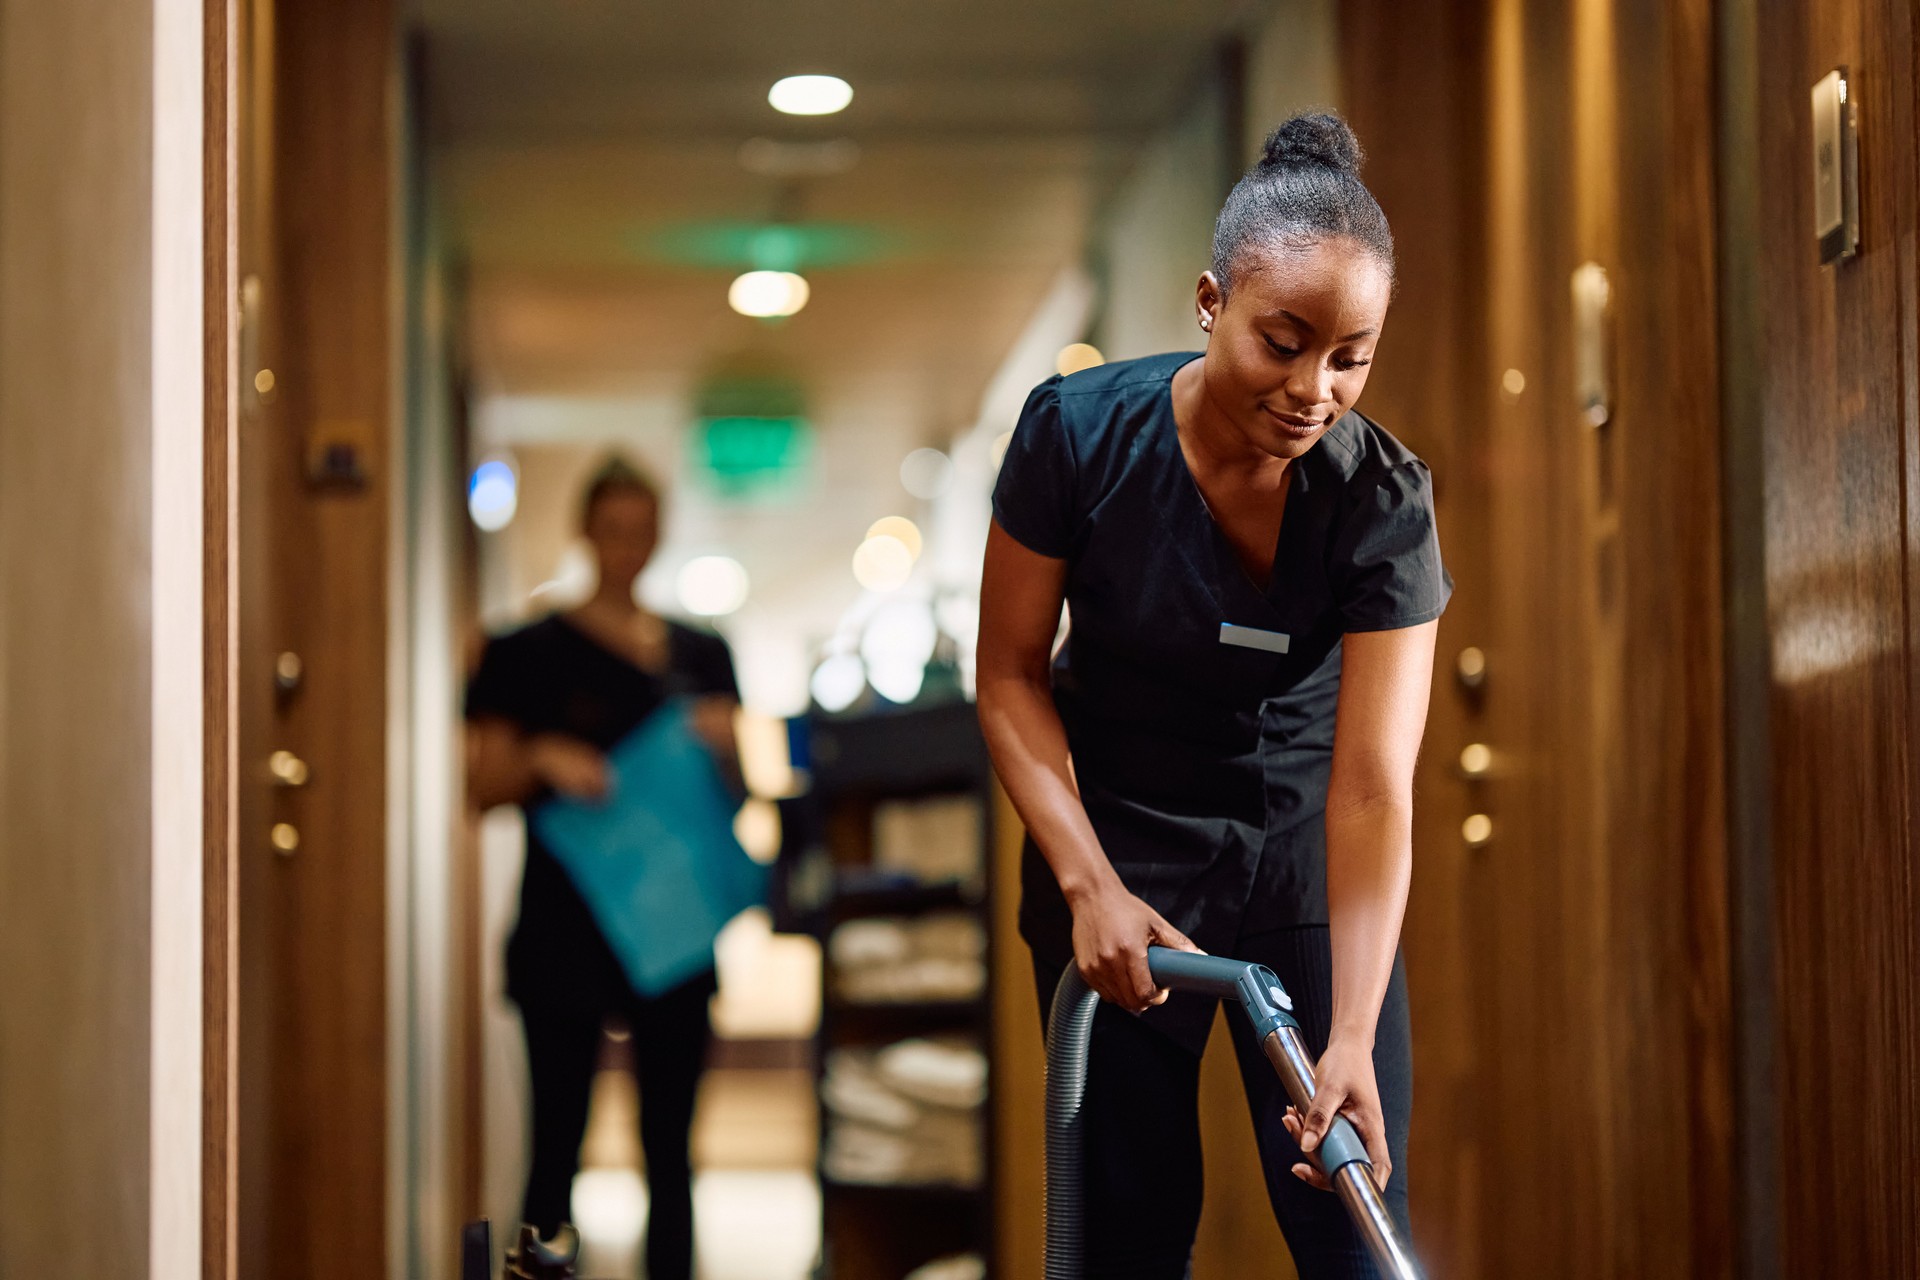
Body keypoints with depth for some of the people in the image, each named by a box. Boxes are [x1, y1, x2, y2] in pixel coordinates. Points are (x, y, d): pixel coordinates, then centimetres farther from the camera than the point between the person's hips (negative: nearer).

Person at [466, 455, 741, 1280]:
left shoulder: (700, 656, 13)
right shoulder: (531, 654, 2)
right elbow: (484, 786, -1)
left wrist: (721, 743, -7)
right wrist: (543, 759, -19)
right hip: (566, 927, -3)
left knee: (669, 1148, 4)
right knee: (557, 1143, -3)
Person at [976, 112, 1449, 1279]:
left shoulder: (1384, 502, -19)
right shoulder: (1079, 434, -18)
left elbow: (1373, 788, -23)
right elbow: (1012, 674, -8)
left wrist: (1353, 1038, -33)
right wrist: (1089, 884, -20)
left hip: (1300, 857, 0)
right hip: (1118, 840, 0)